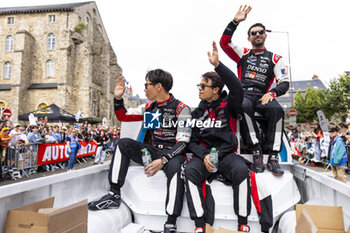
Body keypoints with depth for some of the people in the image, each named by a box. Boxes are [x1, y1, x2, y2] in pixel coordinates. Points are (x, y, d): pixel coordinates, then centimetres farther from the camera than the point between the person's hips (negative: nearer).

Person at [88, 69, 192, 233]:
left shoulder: (181, 108, -9)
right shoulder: (150, 107, 10)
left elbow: (183, 141, -17)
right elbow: (123, 117, 17)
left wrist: (163, 160, -29)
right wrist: (118, 98, 1)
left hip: (173, 153, -6)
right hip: (153, 151, 6)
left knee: (175, 167, -38)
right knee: (123, 144, -8)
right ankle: (114, 195, -8)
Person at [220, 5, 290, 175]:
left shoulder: (274, 58, 18)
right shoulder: (243, 54, 20)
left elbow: (284, 82, 8)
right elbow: (224, 42, 8)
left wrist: (271, 93, -12)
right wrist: (235, 21, 1)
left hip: (262, 96, 1)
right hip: (243, 94, 0)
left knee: (277, 110, -32)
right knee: (244, 106, -37)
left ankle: (273, 157, -29)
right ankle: (256, 151, -31)